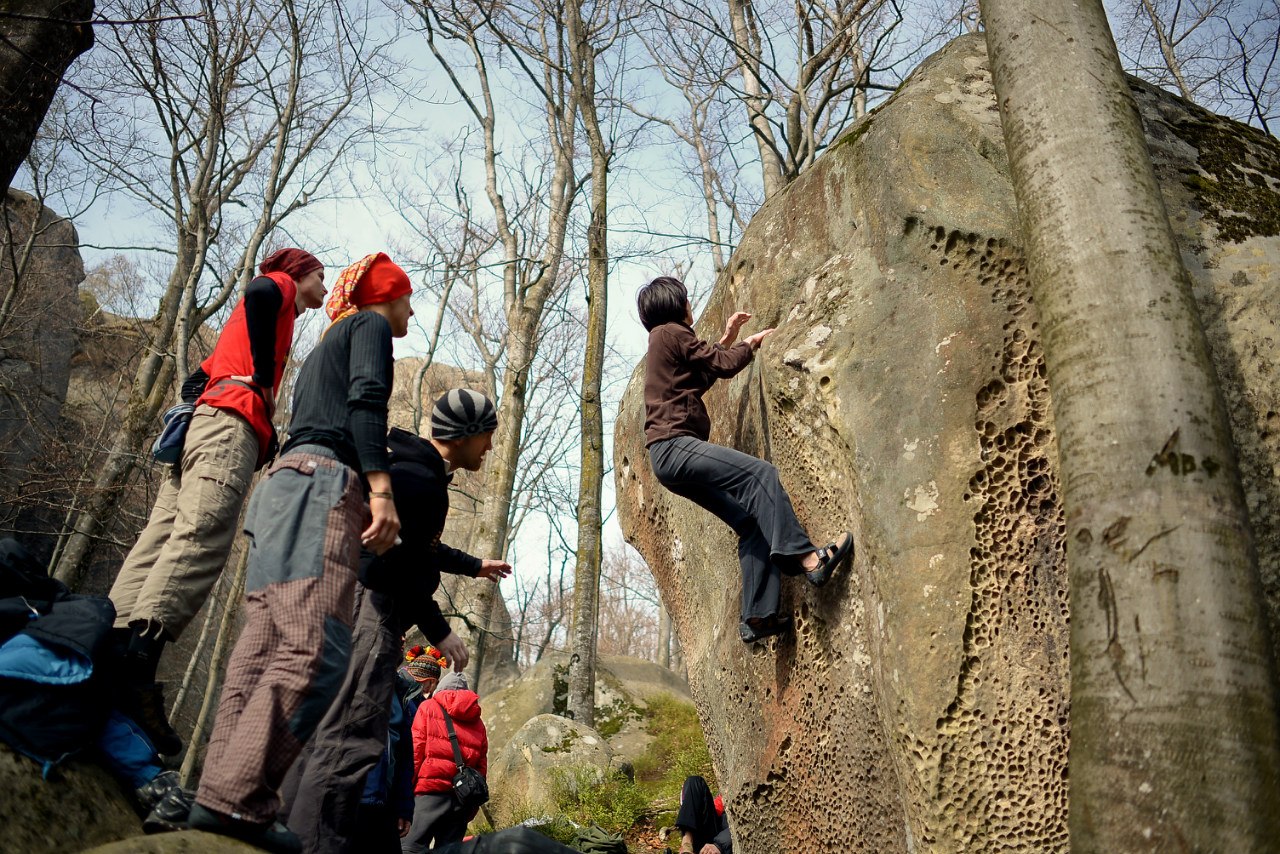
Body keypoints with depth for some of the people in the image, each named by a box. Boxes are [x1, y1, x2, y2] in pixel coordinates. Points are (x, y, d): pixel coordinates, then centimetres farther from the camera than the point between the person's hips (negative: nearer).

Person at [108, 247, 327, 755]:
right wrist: (263, 378, -8)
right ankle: (137, 659, -40)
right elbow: (258, 292, -12)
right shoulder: (279, 286, 14)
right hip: (232, 423, -9)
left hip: (197, 427, 9)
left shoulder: (246, 321, 38)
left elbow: (195, 382, 33)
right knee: (201, 539, -25)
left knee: (158, 546, -6)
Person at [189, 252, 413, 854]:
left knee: (263, 651, 0)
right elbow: (366, 399, -9)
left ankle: (219, 801, -5)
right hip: (324, 481, -10)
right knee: (317, 652, -20)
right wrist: (381, 489, -19)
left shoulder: (328, 344, 35)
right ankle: (236, 802, -27)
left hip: (286, 485, 10)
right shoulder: (371, 325, 9)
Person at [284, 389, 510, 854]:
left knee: (330, 732, 14)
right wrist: (439, 631, -13)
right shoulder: (419, 477, -15)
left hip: (362, 606, 11)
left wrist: (474, 565, 43)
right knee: (352, 741, -14)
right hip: (371, 606, -11)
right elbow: (399, 562, -20)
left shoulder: (416, 469, 19)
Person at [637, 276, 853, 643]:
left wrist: (726, 339, 31)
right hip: (675, 446, -9)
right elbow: (722, 365, -1)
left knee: (751, 522, 2)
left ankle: (757, 615, -2)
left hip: (669, 459, 9)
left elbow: (700, 375, 34)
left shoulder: (662, 340, 26)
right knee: (761, 473, -22)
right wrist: (750, 343, 17)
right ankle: (805, 557, -31)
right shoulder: (671, 332, -1)